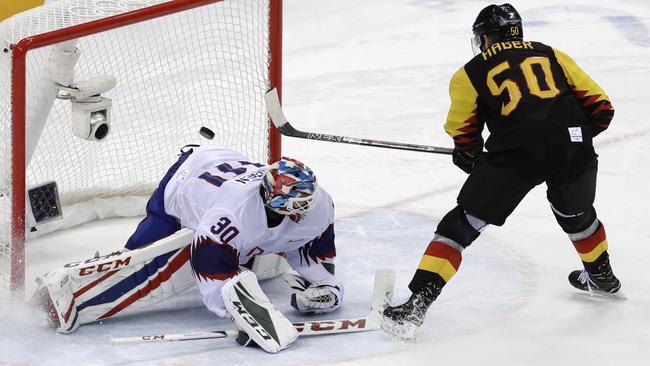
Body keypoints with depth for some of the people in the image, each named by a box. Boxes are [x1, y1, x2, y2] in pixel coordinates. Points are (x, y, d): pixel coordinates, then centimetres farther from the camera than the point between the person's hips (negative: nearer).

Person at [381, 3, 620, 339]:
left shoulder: (472, 72, 17)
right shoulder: (552, 55, 24)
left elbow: (463, 135, 19)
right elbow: (600, 109, 19)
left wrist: (470, 157, 40)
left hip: (517, 152, -3)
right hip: (574, 147, 3)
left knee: (462, 223, 6)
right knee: (575, 212, 34)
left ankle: (417, 303, -3)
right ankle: (601, 277, 52)